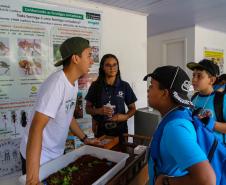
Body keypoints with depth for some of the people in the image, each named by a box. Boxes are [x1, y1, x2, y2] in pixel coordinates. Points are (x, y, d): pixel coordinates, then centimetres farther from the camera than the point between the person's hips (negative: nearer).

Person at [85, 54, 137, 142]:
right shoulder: (95, 86, -3)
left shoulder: (125, 86, -2)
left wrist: (125, 116, -13)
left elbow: (132, 108, 6)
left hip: (120, 130, 1)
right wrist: (98, 111, -16)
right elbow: (88, 108, 4)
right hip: (101, 130, 0)